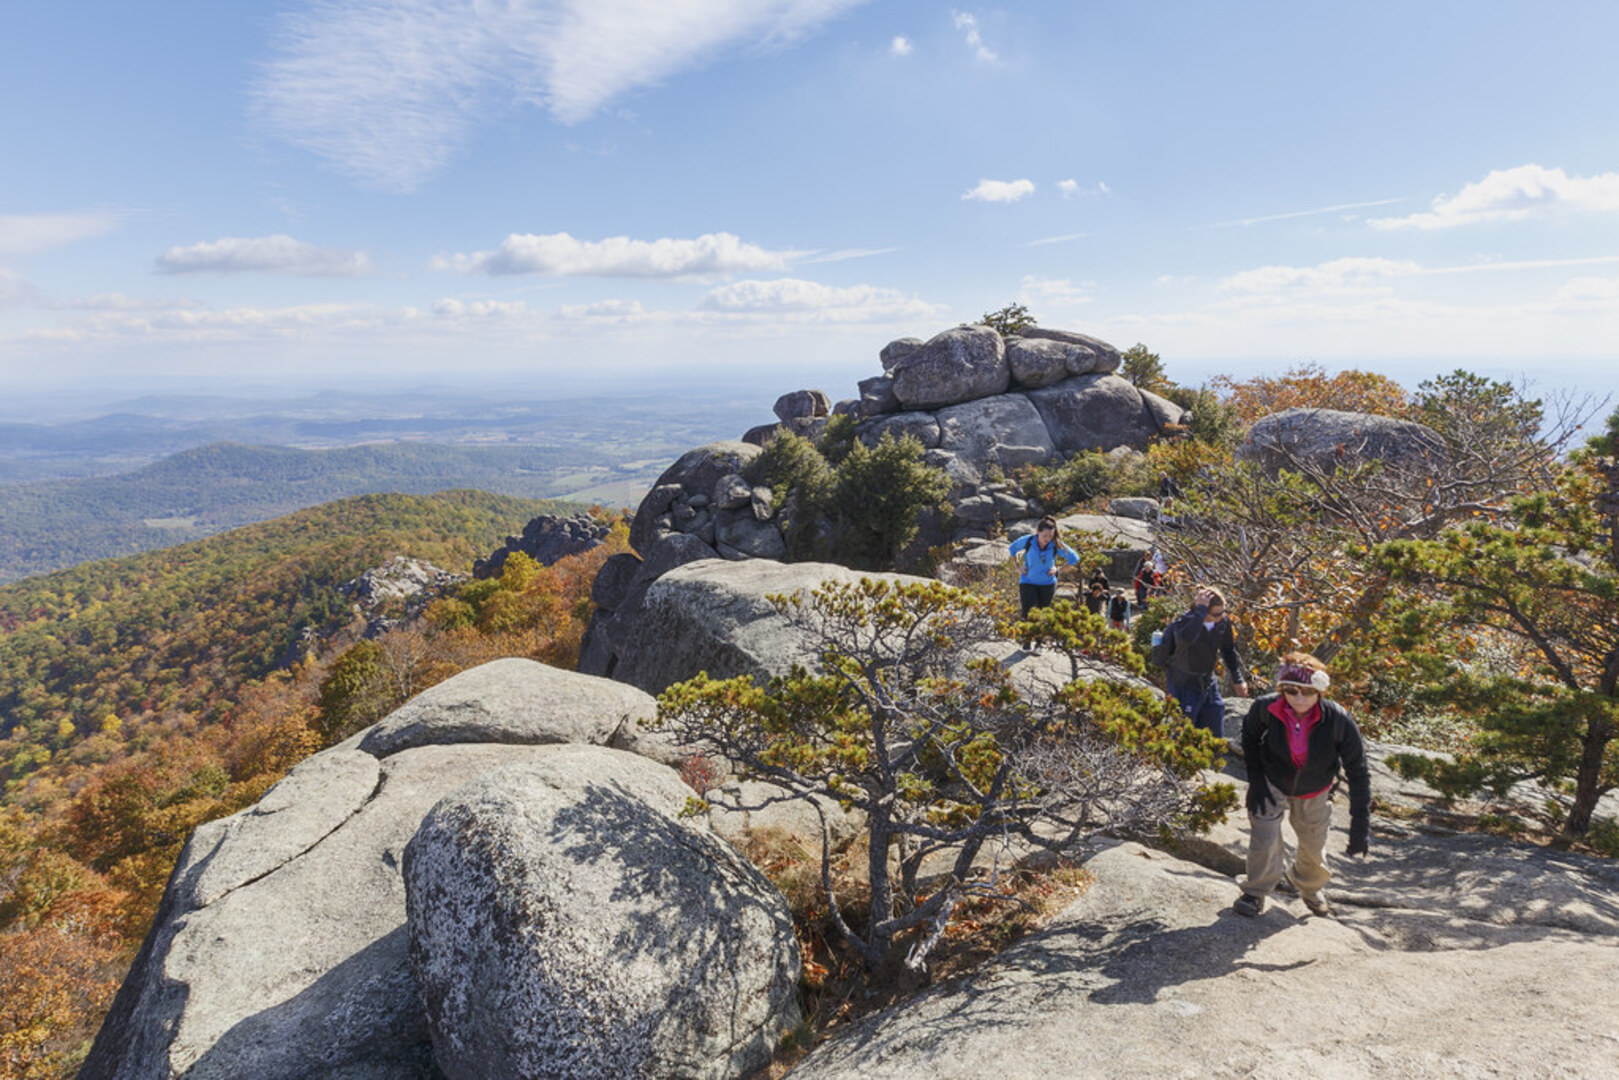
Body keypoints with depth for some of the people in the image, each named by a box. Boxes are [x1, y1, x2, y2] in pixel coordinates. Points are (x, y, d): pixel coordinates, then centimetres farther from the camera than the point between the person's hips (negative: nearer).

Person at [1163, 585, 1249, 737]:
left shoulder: (1223, 622, -7)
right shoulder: (1185, 622, -26)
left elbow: (1228, 650, 13)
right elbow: (1186, 638, -54)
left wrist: (1238, 679, 18)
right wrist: (1201, 610, -46)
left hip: (1208, 684, 6)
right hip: (1184, 686, -6)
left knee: (1216, 735, 15)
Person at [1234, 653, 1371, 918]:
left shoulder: (1337, 720, -31)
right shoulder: (1266, 708, -28)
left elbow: (1358, 772, -20)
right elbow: (1249, 734, -3)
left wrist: (1360, 825, -20)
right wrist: (1256, 778, -8)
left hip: (1314, 793, 1)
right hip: (1272, 784, -1)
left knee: (1314, 849, 18)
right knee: (1265, 841, -13)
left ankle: (1309, 887, 52)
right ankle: (1256, 892, 14)